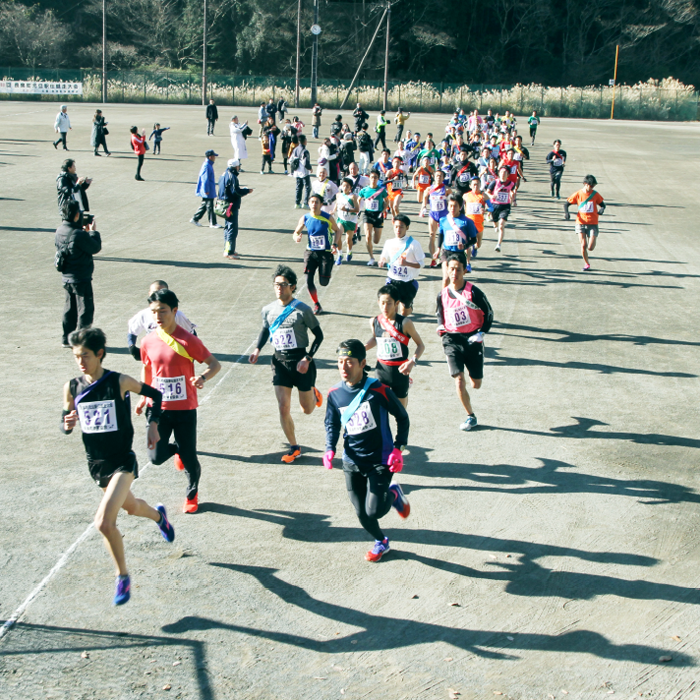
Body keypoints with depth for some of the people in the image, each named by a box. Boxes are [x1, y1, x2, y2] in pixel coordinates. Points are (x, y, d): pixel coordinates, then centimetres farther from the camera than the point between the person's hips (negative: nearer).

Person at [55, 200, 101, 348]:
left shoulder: (60, 230, 1)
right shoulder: (78, 234, -25)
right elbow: (96, 248, -14)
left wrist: (85, 231, 7)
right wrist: (93, 231, -1)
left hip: (66, 277, 8)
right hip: (81, 279, -8)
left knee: (70, 308, 19)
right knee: (86, 309, 3)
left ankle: (67, 339, 26)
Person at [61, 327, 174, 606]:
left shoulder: (119, 382, -15)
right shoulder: (72, 387, -4)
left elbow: (155, 394, 1)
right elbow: (65, 424, 7)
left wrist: (153, 424, -8)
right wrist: (67, 424, -15)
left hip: (122, 461, -5)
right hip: (96, 463, 6)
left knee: (104, 522, -20)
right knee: (131, 507, 27)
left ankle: (123, 576, 1)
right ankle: (158, 515, 62)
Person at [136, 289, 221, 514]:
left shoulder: (188, 341, -13)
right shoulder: (148, 342, -1)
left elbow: (215, 364, -10)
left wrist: (203, 377, -30)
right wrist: (144, 398, 20)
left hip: (185, 410, -3)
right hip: (158, 408, 3)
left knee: (189, 459, 3)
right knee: (156, 457, -10)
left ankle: (192, 494, 33)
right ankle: (176, 450, 26)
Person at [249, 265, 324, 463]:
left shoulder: (302, 310, -13)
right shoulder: (268, 310, 0)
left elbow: (319, 335, -6)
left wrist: (307, 359, -15)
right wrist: (258, 349, 2)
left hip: (300, 361, -3)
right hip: (280, 362, 3)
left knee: (307, 409, 9)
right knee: (283, 408, -4)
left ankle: (313, 394, 46)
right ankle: (294, 448, 12)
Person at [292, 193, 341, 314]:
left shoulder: (328, 218, -9)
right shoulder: (305, 218, -4)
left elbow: (337, 230, 6)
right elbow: (296, 232, 7)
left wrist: (335, 244, -8)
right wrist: (296, 237, -17)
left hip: (325, 253, -2)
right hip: (311, 252, 2)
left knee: (324, 282, 1)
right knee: (308, 281, -9)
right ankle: (316, 305, 12)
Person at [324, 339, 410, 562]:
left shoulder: (379, 390, -16)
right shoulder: (335, 394, -5)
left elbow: (403, 418, -3)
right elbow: (332, 424, 12)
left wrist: (398, 449, -10)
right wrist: (330, 449, -4)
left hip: (380, 460, -4)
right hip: (352, 463, 4)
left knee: (374, 511, -13)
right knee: (362, 514, 7)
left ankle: (393, 494, 21)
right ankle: (381, 542, 38)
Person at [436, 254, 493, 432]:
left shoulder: (473, 292, -9)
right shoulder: (442, 295, 1)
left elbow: (488, 313, 2)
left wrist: (481, 333, -7)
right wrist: (441, 328, 1)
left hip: (472, 339, -1)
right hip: (452, 340, 1)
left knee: (476, 384, 5)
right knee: (459, 382, -11)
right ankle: (470, 416, 6)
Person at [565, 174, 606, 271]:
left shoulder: (595, 194, 0)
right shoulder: (578, 194, -1)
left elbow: (602, 204, 12)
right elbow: (566, 203, 7)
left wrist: (601, 209, -11)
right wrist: (566, 213, -10)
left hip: (592, 224, 0)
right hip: (581, 223, 0)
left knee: (590, 247, -9)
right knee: (583, 246, -7)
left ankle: (595, 239, 29)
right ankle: (587, 263, 16)